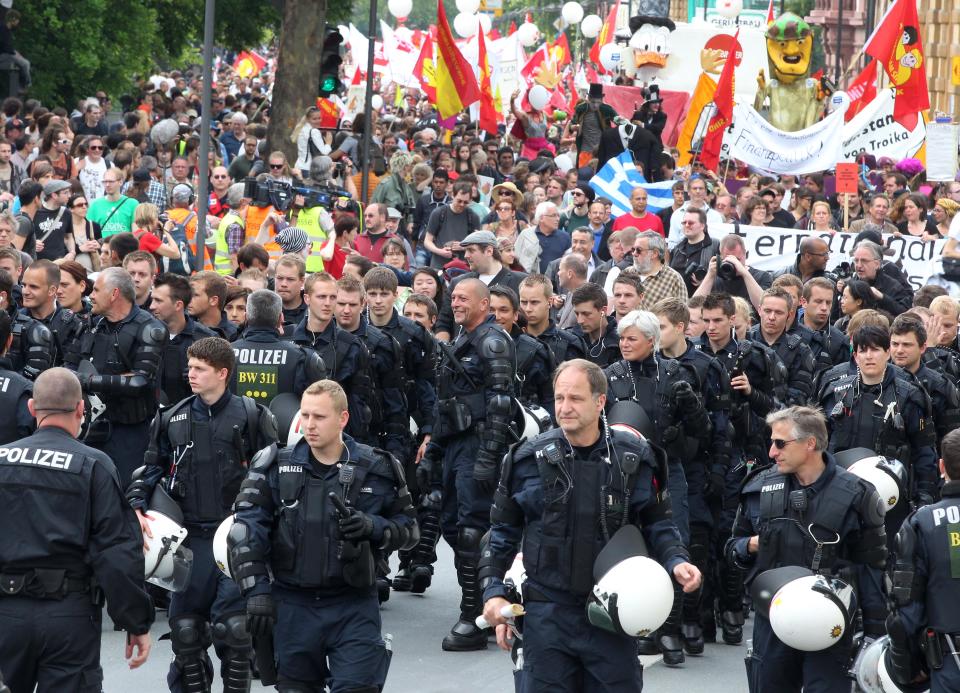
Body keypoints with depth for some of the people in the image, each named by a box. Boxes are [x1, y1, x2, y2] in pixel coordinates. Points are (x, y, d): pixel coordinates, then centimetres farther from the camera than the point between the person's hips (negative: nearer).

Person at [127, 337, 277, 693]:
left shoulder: (251, 416, -2)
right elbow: (152, 467, 15)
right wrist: (137, 508, 1)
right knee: (185, 623, 5)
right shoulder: (173, 419, 9)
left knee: (234, 622, -9)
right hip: (192, 536, 4)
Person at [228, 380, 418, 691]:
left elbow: (408, 529, 8)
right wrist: (256, 591, -11)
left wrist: (374, 527, -14)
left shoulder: (376, 469, 0)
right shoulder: (275, 466, 1)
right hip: (292, 605, 2)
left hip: (354, 607, -2)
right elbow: (246, 531, -2)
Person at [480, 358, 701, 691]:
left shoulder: (635, 459, -2)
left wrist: (676, 561, -9)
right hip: (548, 611, 0)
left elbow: (657, 523, 10)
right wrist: (493, 590, 0)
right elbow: (504, 529, 8)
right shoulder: (529, 459, -2)